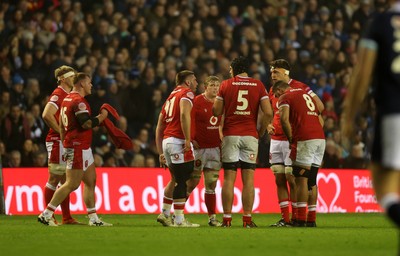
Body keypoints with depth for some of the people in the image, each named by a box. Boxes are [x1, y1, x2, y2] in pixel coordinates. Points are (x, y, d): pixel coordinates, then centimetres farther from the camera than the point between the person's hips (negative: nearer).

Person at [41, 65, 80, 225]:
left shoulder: (68, 96, 17)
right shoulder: (58, 95, -13)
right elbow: (47, 115, -27)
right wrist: (60, 131, -20)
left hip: (67, 144, 10)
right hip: (57, 142, -10)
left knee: (66, 181, 11)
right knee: (54, 180, -6)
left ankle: (66, 217, 14)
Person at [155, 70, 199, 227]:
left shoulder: (170, 97, 24)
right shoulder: (187, 93, -1)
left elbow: (159, 128, 23)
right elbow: (184, 115, -21)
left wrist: (161, 153, 24)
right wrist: (188, 140, -22)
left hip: (166, 141, 9)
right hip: (178, 142, -9)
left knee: (175, 180, 21)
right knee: (182, 181, -5)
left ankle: (165, 214, 22)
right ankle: (179, 220, -4)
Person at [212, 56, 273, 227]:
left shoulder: (226, 85, 2)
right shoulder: (258, 85, 4)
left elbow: (216, 112, 1)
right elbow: (268, 113, -4)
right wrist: (261, 131, 9)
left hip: (230, 135, 0)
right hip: (250, 136, 1)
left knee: (229, 179, 1)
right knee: (248, 179, 1)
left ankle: (227, 218, -1)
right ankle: (247, 219, -1)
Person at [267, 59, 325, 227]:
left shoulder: (298, 87, -8)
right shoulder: (273, 91, 13)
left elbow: (319, 106, -10)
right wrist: (268, 125, 8)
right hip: (276, 139, 7)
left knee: (291, 178, -8)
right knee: (279, 179, 5)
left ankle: (295, 218, -2)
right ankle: (284, 218, 8)